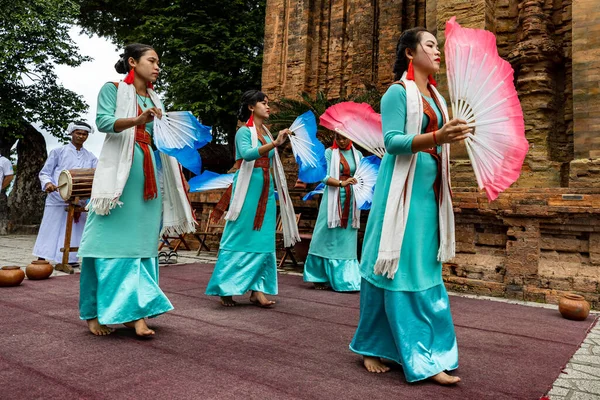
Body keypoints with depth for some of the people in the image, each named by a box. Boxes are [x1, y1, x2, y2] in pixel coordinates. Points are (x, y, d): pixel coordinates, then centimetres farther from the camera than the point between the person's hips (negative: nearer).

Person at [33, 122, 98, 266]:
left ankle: (69, 260, 9)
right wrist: (48, 183, -14)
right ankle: (42, 260, 9)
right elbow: (44, 173, 7)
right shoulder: (58, 152, 9)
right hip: (57, 199, -2)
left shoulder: (90, 157, 15)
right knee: (51, 230, 0)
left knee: (74, 231, 3)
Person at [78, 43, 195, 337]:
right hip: (119, 172, -5)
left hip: (150, 175, 6)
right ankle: (94, 312, 5)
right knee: (111, 240, -6)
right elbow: (103, 122, -13)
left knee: (142, 241, 0)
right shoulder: (113, 89, 5)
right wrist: (137, 120, -27)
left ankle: (134, 311, 3)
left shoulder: (154, 100, 21)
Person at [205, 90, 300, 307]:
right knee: (239, 239, -5)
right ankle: (226, 288, 4)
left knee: (263, 240, 2)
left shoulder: (267, 132, 15)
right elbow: (247, 153, -25)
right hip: (248, 188, -7)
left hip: (266, 190, 7)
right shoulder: (244, 131, -5)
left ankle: (257, 289, 6)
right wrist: (274, 143, -33)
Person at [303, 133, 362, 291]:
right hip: (333, 199, -3)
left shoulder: (357, 154, 12)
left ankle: (346, 279, 9)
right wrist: (342, 183, -26)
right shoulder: (330, 152, 2)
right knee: (328, 237, -1)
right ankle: (320, 277, 11)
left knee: (347, 240, 4)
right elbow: (325, 177, -10)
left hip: (351, 201, 3)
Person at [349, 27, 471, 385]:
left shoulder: (436, 97, 18)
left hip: (430, 191, 8)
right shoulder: (398, 92, -5)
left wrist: (454, 136, 5)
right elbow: (392, 141, -17)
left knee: (426, 272, 9)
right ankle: (388, 351, 13)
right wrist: (437, 137, -27)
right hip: (403, 190, -8)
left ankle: (429, 354, 19)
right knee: (397, 270, -3)